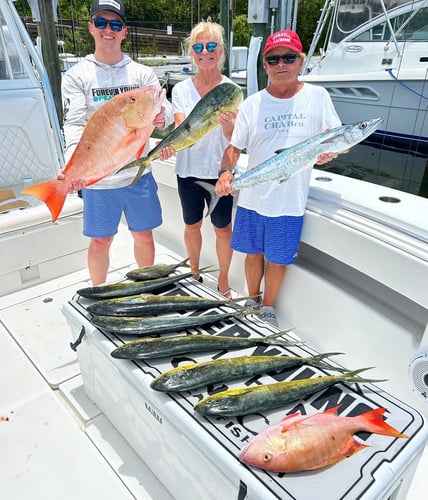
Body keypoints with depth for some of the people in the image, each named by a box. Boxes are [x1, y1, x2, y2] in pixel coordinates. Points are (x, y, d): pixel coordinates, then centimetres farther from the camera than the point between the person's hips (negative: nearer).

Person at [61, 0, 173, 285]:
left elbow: (165, 107, -8)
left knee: (144, 236, 12)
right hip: (97, 178, -1)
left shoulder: (142, 73, 5)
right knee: (100, 241, 9)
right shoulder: (77, 76, 0)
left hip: (139, 173, 2)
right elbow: (74, 124, -11)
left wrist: (162, 116, -34)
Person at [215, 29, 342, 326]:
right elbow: (234, 147, 1)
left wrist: (330, 150, -21)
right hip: (251, 198, 2)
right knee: (253, 254, 15)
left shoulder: (317, 96, -1)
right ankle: (253, 301, 41)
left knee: (277, 260, 10)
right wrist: (226, 172, -19)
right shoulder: (252, 104, 1)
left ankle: (268, 309, 35)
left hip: (289, 201, -1)